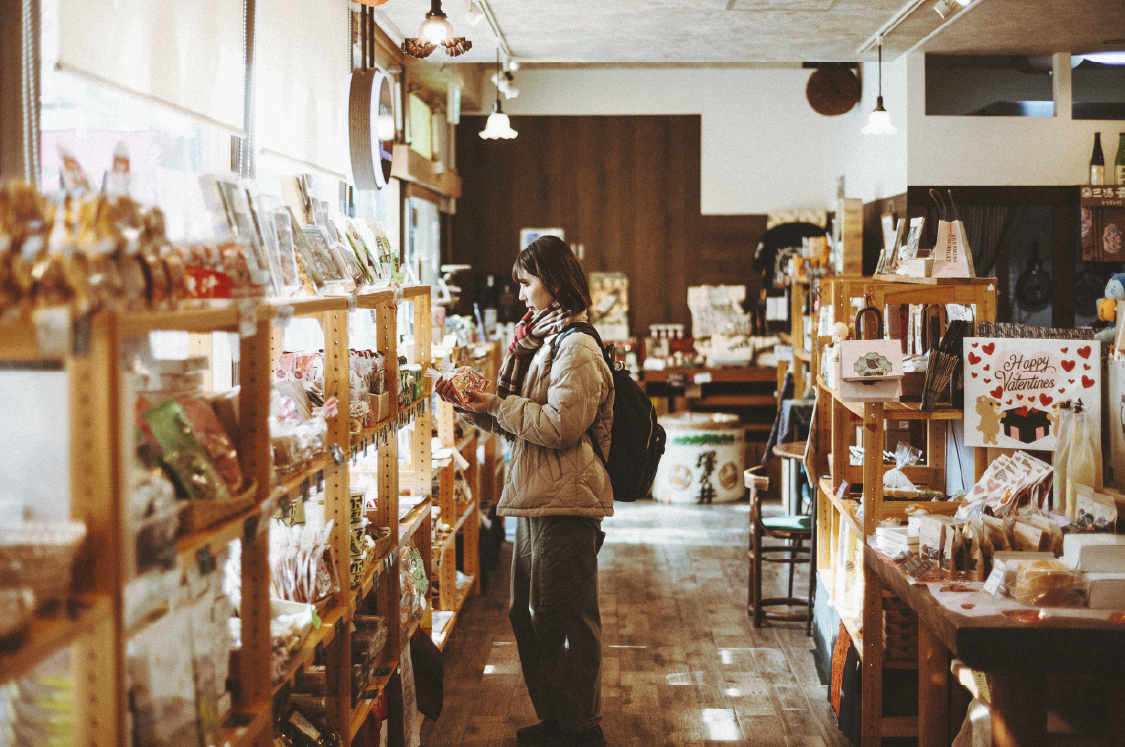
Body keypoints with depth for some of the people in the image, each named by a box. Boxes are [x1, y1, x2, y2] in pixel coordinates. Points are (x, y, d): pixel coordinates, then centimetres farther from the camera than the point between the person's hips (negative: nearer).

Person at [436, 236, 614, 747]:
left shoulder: (576, 348, -12)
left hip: (565, 504, -10)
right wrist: (469, 404, 8)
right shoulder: (539, 342, 17)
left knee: (566, 619, -1)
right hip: (534, 500, 10)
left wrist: (500, 404, -15)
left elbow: (561, 425, -22)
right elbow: (515, 424, 21)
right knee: (527, 614, 16)